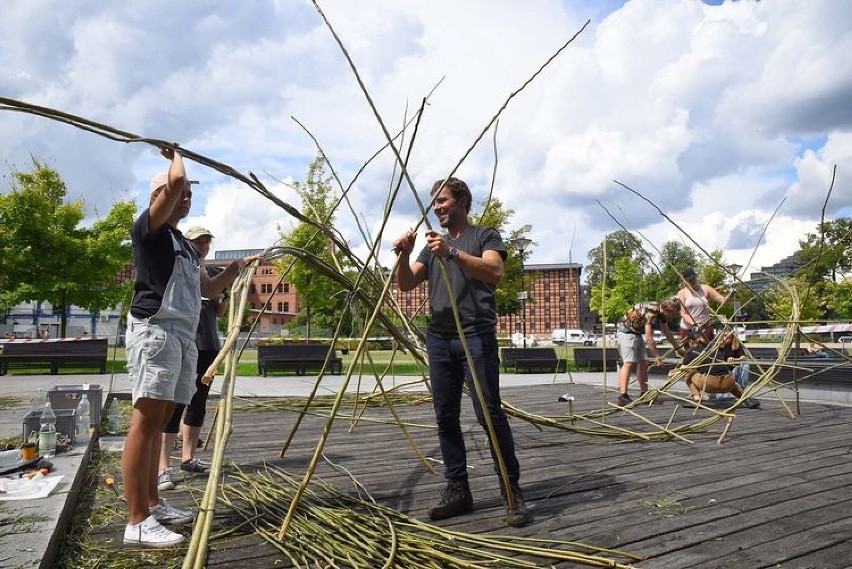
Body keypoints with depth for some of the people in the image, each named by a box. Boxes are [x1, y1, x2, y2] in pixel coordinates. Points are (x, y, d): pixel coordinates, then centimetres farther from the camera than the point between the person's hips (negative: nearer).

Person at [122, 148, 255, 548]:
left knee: (159, 421, 10)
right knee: (145, 420, -12)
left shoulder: (184, 244, 26)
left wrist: (237, 266, 15)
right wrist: (175, 155, 8)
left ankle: (153, 504, 17)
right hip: (155, 331, -8)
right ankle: (137, 523, -11)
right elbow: (174, 180, -13)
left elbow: (209, 289, 28)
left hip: (184, 335, 8)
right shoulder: (148, 228, 2)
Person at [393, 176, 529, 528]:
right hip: (438, 337, 6)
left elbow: (494, 272, -12)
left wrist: (453, 253, -24)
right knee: (445, 417, 6)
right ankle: (457, 491, 15)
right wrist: (404, 255, -7)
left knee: (489, 413, -9)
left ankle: (512, 491, 1)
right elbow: (406, 284, 12)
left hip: (476, 335, -5)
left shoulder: (485, 236, 8)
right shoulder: (432, 244, 22)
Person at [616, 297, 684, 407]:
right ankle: (623, 396, -29)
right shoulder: (651, 312, -26)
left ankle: (644, 394, 13)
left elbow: (667, 333, 19)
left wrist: (678, 348, 25)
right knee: (629, 362, -20)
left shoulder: (661, 313, 4)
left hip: (637, 334, 10)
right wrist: (658, 357, -19)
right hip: (626, 332, -10)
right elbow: (649, 338, -25)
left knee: (643, 363, 7)